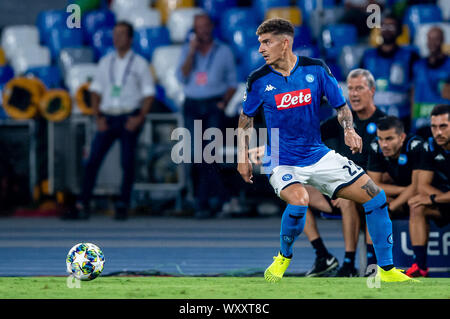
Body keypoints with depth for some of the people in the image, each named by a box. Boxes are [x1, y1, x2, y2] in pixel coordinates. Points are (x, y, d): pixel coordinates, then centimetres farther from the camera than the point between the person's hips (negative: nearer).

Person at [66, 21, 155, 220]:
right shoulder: (105, 62, 11)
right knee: (93, 160, -8)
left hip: (129, 118, -2)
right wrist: (98, 118, 1)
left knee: (127, 163, -2)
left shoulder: (140, 64, 4)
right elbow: (95, 91, 12)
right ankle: (83, 203, -8)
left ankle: (123, 206, 5)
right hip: (108, 118, 2)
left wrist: (140, 118, -11)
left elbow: (149, 94, 2)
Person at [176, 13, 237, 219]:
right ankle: (220, 193, 7)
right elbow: (182, 78, -6)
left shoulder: (223, 51, 6)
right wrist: (192, 52, -12)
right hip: (192, 107, 2)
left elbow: (232, 83, 10)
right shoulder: (188, 51, 8)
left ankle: (203, 202, -9)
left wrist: (223, 103, -6)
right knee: (196, 154, -4)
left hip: (214, 107, -2)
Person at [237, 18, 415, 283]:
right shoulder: (259, 80, -5)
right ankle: (284, 257, -4)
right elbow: (246, 118, 12)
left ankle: (387, 270, 5)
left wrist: (349, 130, -13)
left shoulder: (316, 69, -4)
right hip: (282, 162, -3)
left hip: (318, 156, 3)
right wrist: (243, 157, 8)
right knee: (299, 201, -34)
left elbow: (341, 105, 6)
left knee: (375, 196, -6)